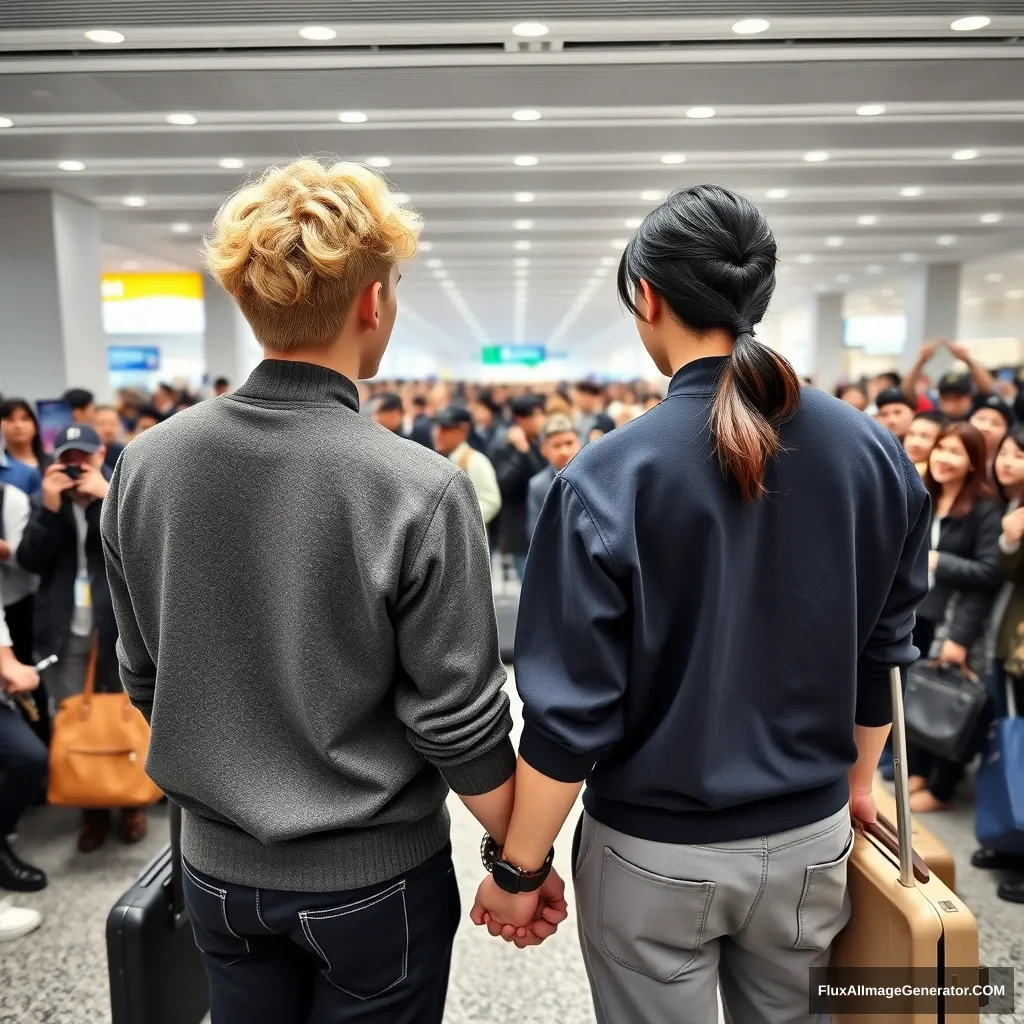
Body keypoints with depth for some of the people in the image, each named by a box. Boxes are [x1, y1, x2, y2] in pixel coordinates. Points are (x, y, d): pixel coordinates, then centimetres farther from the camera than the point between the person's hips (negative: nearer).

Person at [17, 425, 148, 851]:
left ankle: (132, 802, 24)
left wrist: (105, 497, -20)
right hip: (67, 632, 3)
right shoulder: (49, 499, 7)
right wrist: (50, 508, -14)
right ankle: (92, 808, 21)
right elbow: (30, 562, -2)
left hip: (121, 625, -2)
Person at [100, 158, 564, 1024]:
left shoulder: (145, 465, -10)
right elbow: (460, 726, -18)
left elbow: (145, 680, 1)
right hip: (371, 878, -4)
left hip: (217, 867, 4)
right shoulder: (418, 490, -24)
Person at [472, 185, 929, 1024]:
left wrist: (519, 869, -5)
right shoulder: (875, 452, -8)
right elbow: (883, 649, 3)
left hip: (656, 852, -3)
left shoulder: (609, 477, -21)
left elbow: (571, 711, -19)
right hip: (811, 838, 4)